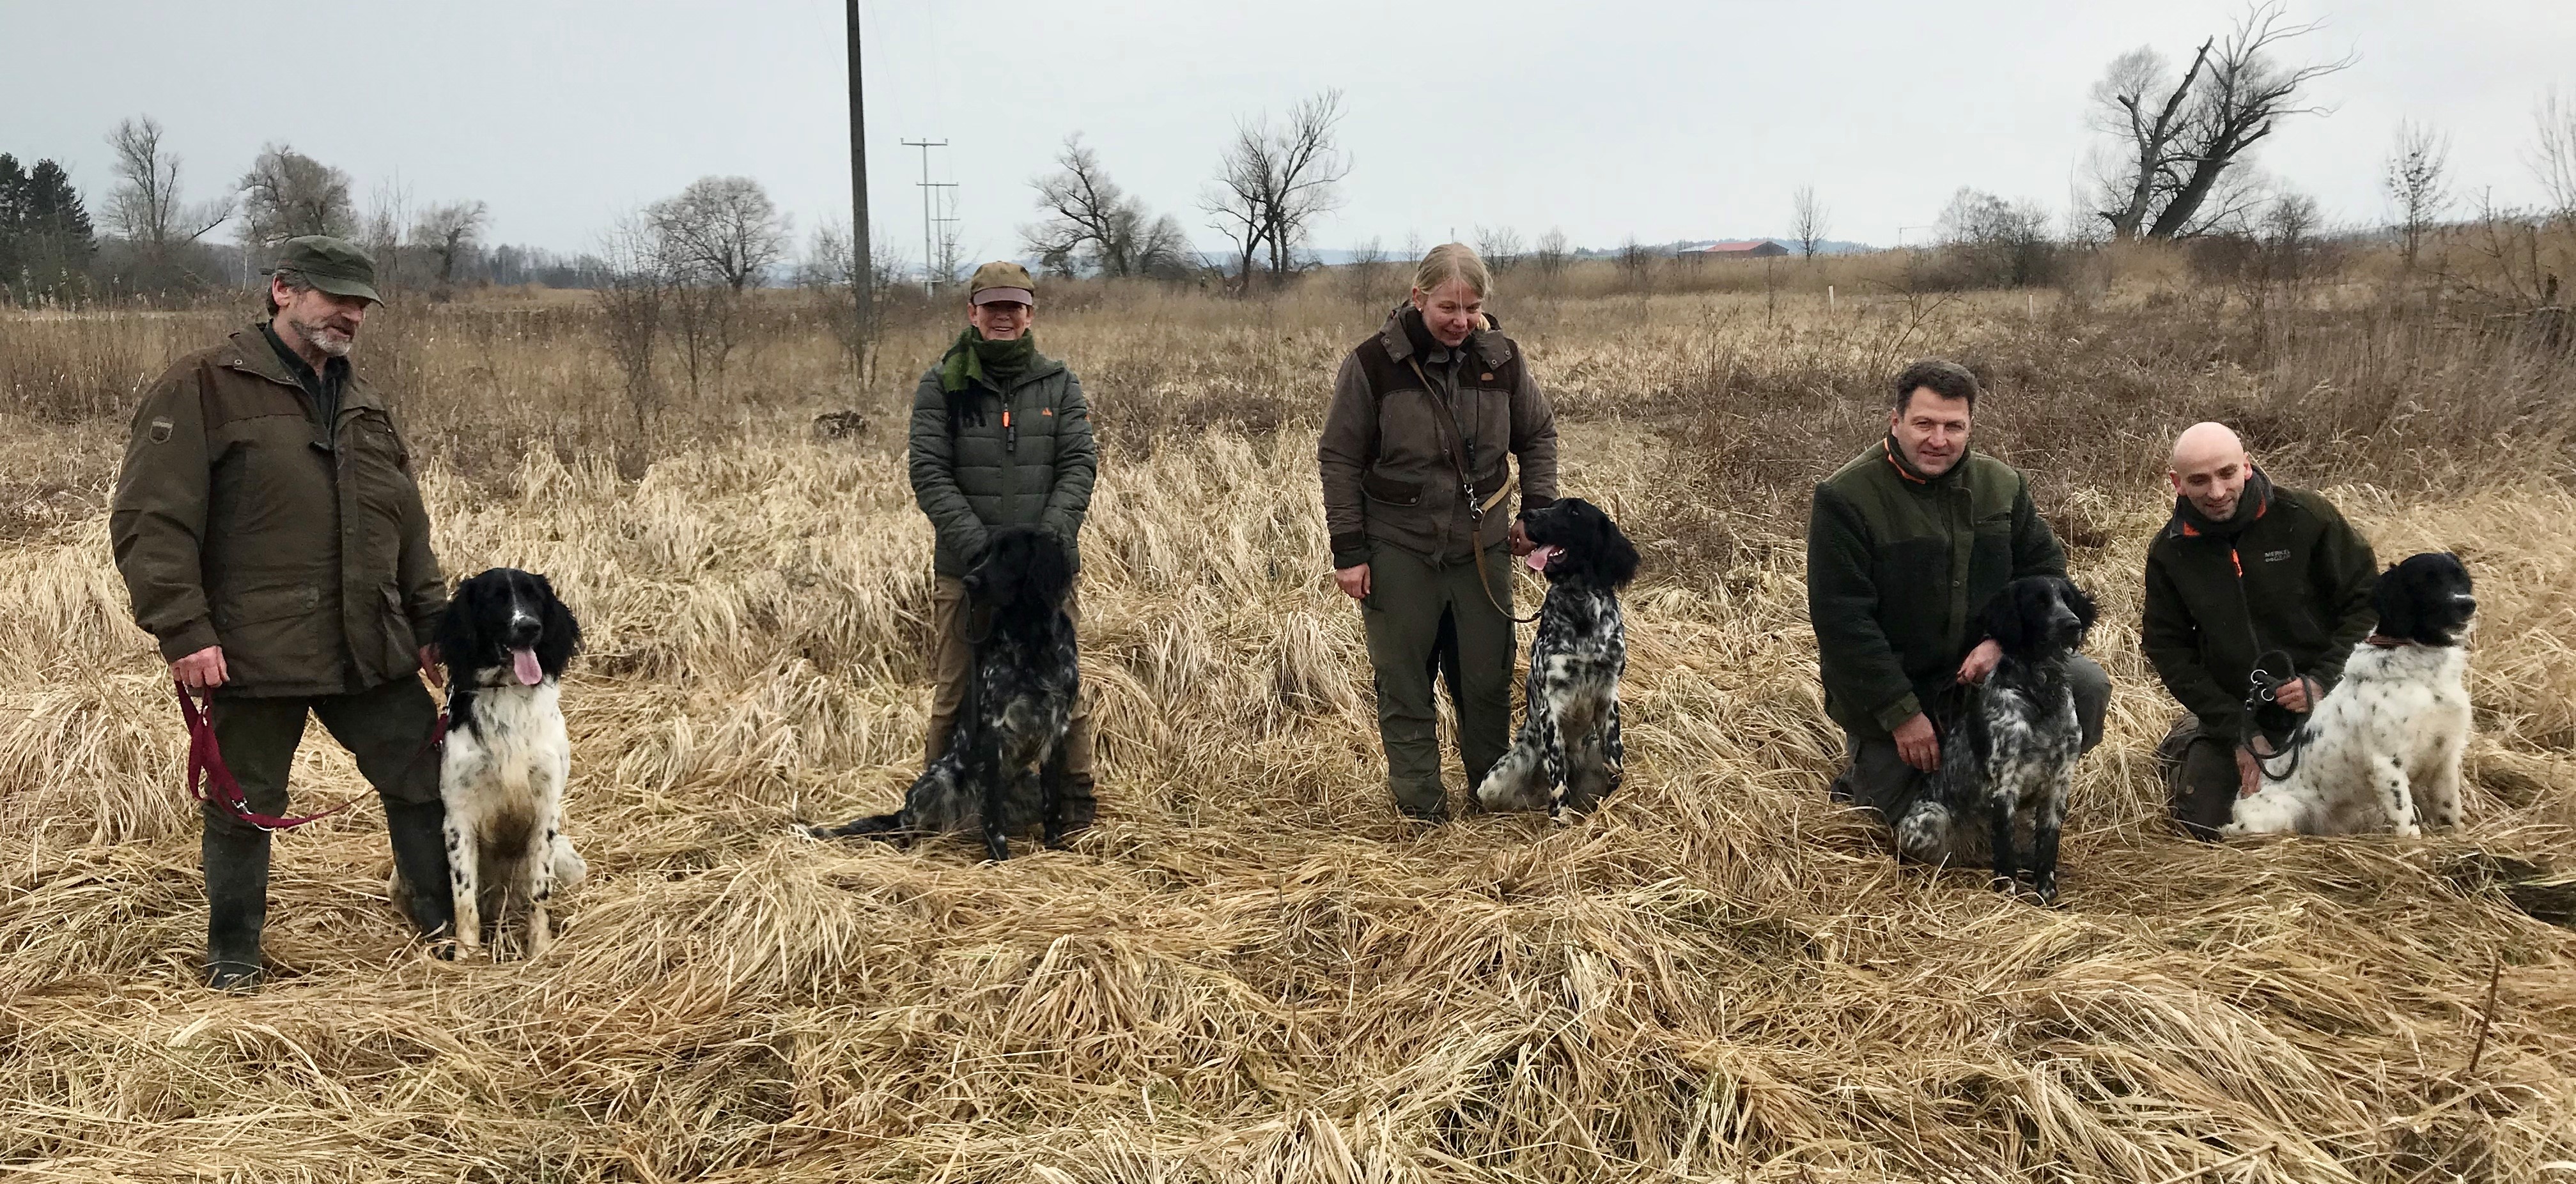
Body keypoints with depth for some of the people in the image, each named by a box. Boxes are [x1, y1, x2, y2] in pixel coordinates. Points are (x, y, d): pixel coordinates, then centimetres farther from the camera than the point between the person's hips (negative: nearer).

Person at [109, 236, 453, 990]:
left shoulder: (364, 404, 15)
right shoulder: (204, 388, -7)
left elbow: (408, 527, 20)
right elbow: (150, 520, -12)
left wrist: (432, 621, 16)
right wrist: (183, 629, -18)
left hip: (372, 646, 6)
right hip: (253, 652, -5)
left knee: (425, 779, 9)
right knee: (244, 805, 8)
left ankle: (445, 917, 26)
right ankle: (234, 950, 26)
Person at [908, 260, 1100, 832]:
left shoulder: (1059, 383, 9)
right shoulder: (941, 385, 4)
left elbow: (1079, 465, 1)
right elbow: (929, 474, -4)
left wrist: (1051, 538, -14)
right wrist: (976, 545, -15)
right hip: (964, 570, -1)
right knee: (956, 693, 6)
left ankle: (1076, 800, 16)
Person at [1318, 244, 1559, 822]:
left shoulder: (1501, 358, -3)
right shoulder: (1373, 363, -12)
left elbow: (1539, 434, 13)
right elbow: (1338, 458, -6)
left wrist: (1538, 510, 3)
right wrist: (1348, 551, -8)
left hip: (1482, 546, 3)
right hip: (1399, 549, -3)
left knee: (1489, 672, 11)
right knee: (1403, 678, 3)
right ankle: (1419, 796, 16)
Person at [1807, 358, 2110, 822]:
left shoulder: (2003, 484, 1)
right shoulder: (1845, 498, -15)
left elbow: (2045, 571, 7)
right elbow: (1842, 621, -17)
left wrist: (2003, 641, -14)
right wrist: (1903, 715, -18)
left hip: (1984, 667, 4)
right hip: (1887, 692, -4)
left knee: (2087, 684, -18)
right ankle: (1868, 770, 24)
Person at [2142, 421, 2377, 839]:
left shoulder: (2305, 517, -14)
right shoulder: (2169, 553, -7)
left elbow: (2368, 601, -7)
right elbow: (2169, 649, -3)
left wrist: (2324, 680, -18)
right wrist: (2239, 733, -10)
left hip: (2324, 703, -1)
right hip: (2234, 711, 1)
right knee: (2204, 826, -5)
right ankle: (2185, 745, 28)